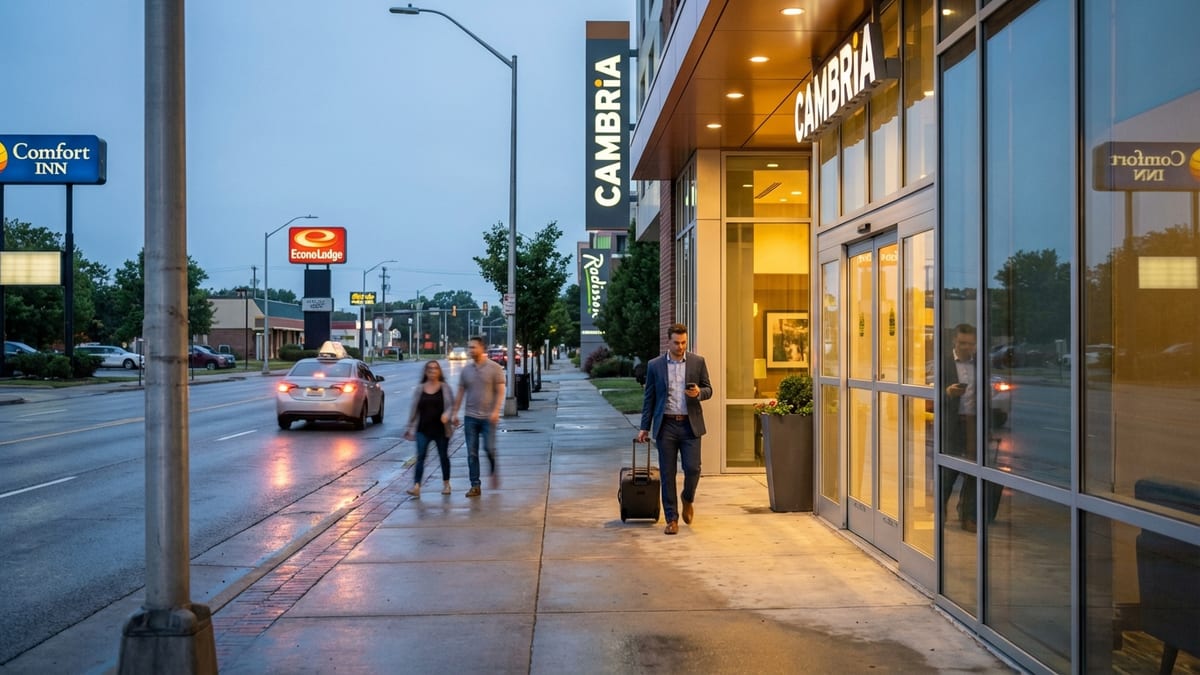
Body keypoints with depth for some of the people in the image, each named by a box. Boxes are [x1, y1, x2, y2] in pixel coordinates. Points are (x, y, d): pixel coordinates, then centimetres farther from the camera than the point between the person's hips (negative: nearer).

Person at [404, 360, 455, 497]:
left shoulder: (445, 387, 3)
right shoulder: (419, 389, 7)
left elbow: (451, 405, -1)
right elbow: (414, 409, 11)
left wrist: (447, 414, -22)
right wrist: (410, 427, 10)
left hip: (441, 429, 0)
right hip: (423, 429, 1)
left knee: (443, 456, 11)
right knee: (420, 457, -9)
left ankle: (446, 484, 26)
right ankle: (416, 486, -16)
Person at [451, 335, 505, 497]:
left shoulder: (494, 368, -3)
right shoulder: (466, 369, 8)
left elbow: (500, 391, -5)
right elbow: (460, 393, 12)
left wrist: (496, 411, -17)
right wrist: (454, 412, 7)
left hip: (488, 417, -3)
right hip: (470, 417, 3)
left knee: (489, 448, -7)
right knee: (472, 453, 3)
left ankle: (493, 471, 24)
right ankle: (475, 485, 9)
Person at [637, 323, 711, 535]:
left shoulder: (698, 362, 4)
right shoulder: (654, 365, 4)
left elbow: (708, 389, 9)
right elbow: (649, 398, 7)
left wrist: (699, 392, -15)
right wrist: (644, 427, 5)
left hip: (690, 425, 0)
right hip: (666, 425, 0)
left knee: (692, 468, -6)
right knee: (667, 474, 2)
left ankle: (688, 499, 26)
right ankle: (671, 519, 10)